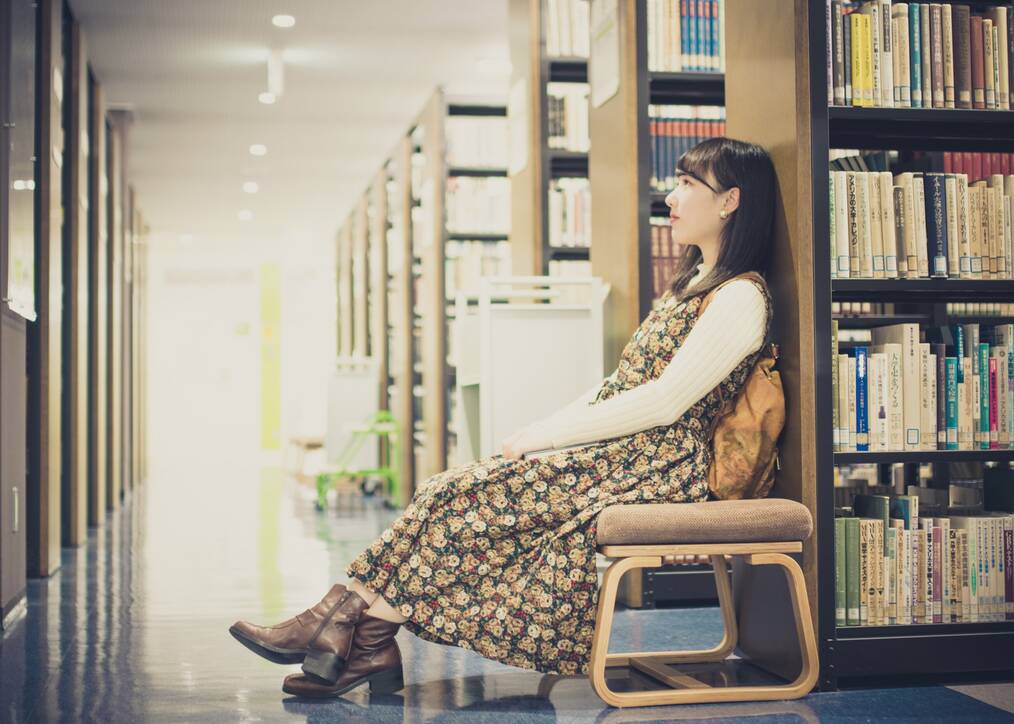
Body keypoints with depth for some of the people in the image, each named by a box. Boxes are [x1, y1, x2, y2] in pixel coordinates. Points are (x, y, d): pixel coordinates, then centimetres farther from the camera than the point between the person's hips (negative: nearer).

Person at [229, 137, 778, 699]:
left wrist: (545, 435, -16)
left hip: (654, 468, -9)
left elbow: (667, 400, -19)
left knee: (471, 498, -20)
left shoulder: (740, 296, -10)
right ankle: (368, 647, -15)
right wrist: (540, 431, 4)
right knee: (454, 492, -10)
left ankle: (337, 629, -12)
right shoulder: (690, 285, 21)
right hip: (612, 454, 9)